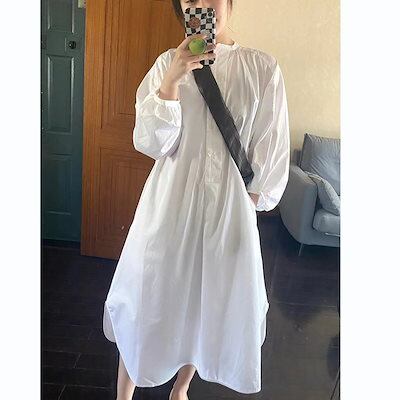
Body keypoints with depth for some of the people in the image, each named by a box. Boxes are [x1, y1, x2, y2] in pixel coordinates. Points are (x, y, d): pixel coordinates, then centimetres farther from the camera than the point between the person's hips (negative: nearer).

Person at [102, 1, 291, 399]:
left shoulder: (262, 67, -2)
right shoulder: (168, 62, 1)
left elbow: (270, 152, 1)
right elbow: (152, 143, -7)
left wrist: (250, 200, 0)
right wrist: (172, 79, -18)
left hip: (229, 206, 1)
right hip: (169, 202, 0)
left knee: (209, 302, 15)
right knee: (147, 298, 10)